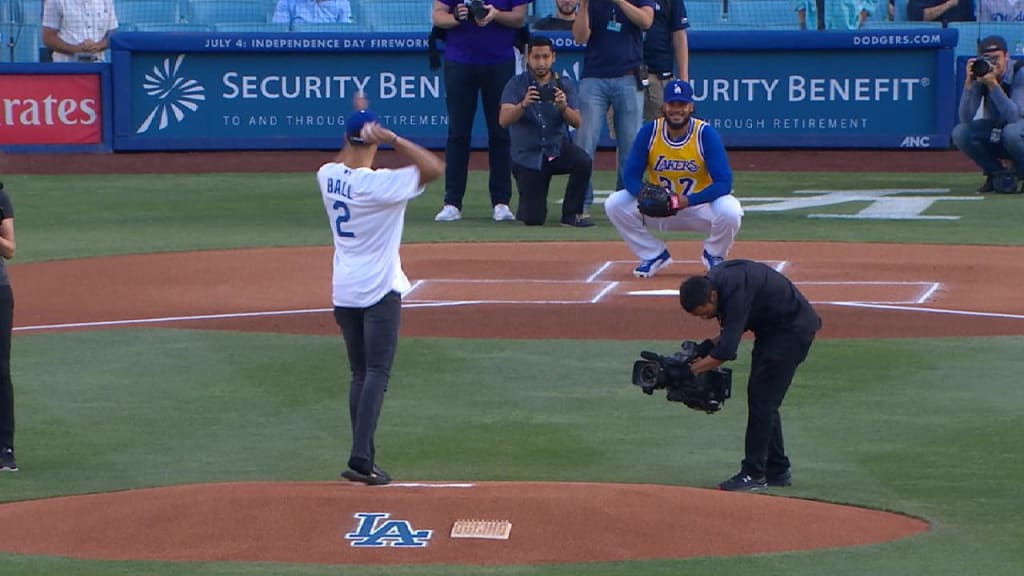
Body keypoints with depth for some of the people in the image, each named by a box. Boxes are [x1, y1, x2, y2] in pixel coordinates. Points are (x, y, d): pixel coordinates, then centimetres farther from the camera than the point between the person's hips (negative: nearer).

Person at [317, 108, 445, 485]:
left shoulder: (327, 176, 0)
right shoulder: (379, 184, -19)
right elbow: (434, 168, -20)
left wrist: (356, 127, 19)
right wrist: (393, 139, -24)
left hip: (343, 291, 6)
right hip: (379, 290, -6)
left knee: (360, 374, 14)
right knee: (377, 374, -7)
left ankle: (362, 459, 12)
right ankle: (361, 459, -18)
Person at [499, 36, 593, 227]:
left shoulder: (565, 85, 2)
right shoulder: (516, 85, -3)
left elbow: (577, 122, -9)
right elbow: (503, 120, -17)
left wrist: (563, 107, -30)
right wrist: (524, 104, -36)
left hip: (558, 148, 2)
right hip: (528, 157, -2)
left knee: (583, 161, -33)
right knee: (533, 219, -12)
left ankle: (572, 213, -11)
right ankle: (528, 204, 26)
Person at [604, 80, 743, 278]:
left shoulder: (706, 134, -19)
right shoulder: (649, 132, -11)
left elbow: (724, 182, -24)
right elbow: (631, 176, -9)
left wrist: (689, 200, -37)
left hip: (700, 205, -2)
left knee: (729, 211, -34)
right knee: (614, 204, -20)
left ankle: (714, 255, 2)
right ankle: (654, 255, 2)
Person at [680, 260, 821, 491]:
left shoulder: (736, 291, -33)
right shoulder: (713, 281, -4)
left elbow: (727, 351, -35)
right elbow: (735, 326, 11)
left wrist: (689, 370, -28)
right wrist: (710, 344, -4)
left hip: (793, 330, -10)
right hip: (771, 328, 10)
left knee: (762, 399, -11)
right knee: (761, 399, 11)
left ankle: (754, 474, -8)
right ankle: (777, 471, 18)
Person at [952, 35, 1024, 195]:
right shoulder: (979, 73, -13)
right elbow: (965, 118, -22)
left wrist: (993, 84, -40)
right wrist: (969, 82, -33)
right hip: (994, 133, 4)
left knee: (1011, 132, -38)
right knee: (960, 132, -21)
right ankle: (999, 174, 0)